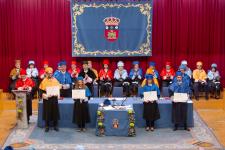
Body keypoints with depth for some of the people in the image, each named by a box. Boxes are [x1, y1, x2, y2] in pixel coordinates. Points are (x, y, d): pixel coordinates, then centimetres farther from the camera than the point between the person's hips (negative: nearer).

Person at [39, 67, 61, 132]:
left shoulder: (55, 80, 6)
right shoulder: (44, 81, 0)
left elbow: (59, 88, 6)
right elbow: (41, 90, -2)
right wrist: (43, 95, -19)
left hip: (54, 98, 2)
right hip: (47, 99, -2)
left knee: (55, 112, 6)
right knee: (47, 112, 2)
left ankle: (55, 126, 16)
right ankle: (47, 126, 12)